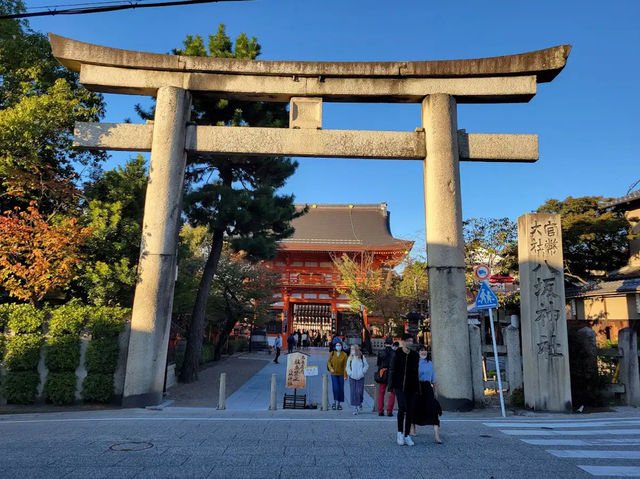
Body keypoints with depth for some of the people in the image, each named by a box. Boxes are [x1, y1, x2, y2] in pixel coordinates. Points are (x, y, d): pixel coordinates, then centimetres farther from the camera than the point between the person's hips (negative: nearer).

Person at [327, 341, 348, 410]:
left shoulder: (344, 354, -6)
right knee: (335, 388, -11)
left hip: (341, 374, 0)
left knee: (341, 389, 2)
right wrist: (330, 368, -12)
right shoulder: (332, 353, -2)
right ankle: (335, 401, 8)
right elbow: (329, 362, 7)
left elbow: (345, 365, -6)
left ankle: (339, 403, 17)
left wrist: (345, 375, -10)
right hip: (334, 374, 0)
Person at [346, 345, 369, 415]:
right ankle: (355, 408, 5)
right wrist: (349, 373, -4)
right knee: (353, 393, -2)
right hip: (352, 378, 1)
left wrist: (362, 372, -5)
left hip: (360, 378, -1)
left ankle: (360, 404, 27)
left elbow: (366, 366, 6)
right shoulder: (350, 358, 4)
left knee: (360, 392, -1)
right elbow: (347, 367, 11)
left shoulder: (362, 357, 0)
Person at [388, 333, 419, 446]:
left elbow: (416, 372, 13)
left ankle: (407, 436, 17)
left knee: (410, 411, 5)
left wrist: (417, 388, 11)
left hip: (412, 388, 4)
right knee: (402, 407, -18)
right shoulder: (397, 354, -3)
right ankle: (400, 432, 1)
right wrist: (390, 387, -6)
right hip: (400, 387, -4)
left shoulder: (415, 355, 9)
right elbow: (392, 371, -3)